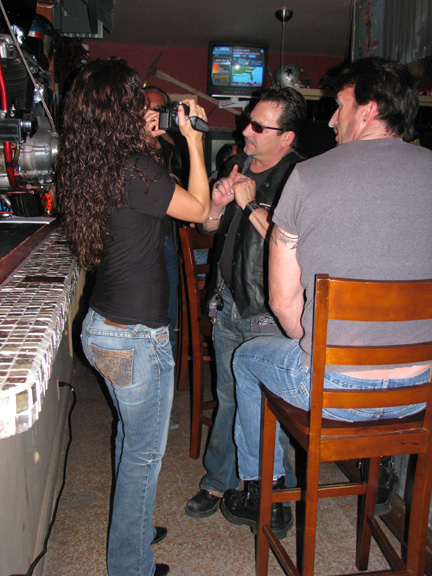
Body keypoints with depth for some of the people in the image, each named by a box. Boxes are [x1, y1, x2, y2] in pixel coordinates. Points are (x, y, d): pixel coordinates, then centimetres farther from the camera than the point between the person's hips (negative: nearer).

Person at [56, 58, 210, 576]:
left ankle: (132, 529, 47)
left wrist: (150, 144, 13)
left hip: (101, 327, 9)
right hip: (136, 338, -9)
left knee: (130, 437, 26)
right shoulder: (134, 169, -23)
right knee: (144, 453, 10)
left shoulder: (89, 166, 2)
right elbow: (199, 209, -9)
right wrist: (193, 140, -1)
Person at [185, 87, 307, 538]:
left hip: (269, 317, -6)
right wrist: (218, 204, -8)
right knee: (228, 398, 19)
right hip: (228, 305, 6)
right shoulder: (238, 164, 6)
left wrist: (251, 205, -21)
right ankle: (218, 481, 38)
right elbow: (209, 228, 12)